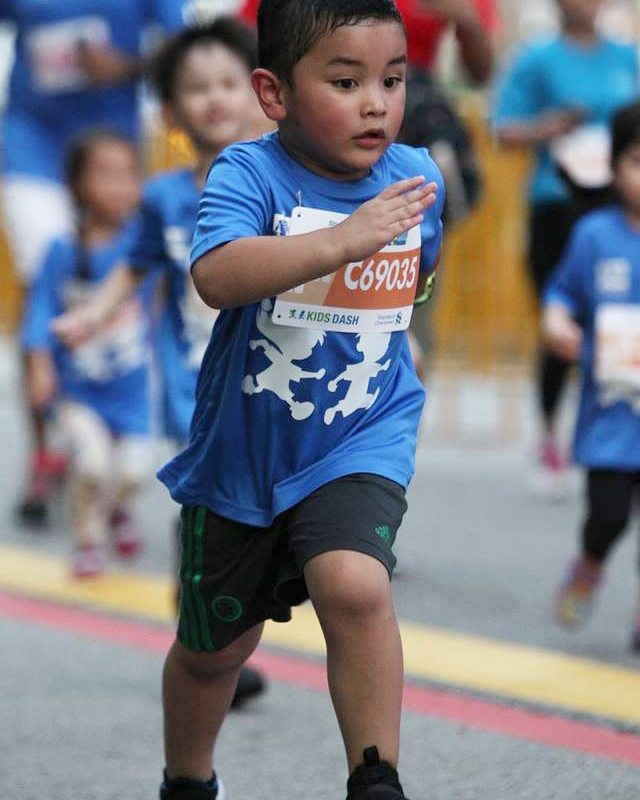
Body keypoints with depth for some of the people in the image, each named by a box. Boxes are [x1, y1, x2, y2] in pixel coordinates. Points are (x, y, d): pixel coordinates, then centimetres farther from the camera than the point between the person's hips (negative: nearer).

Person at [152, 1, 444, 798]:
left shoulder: (417, 177, -5)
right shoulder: (249, 173, -20)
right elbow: (217, 276, -43)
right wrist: (345, 239, -50)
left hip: (360, 442, 1)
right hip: (242, 451, 0)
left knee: (354, 585, -30)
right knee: (215, 645, 19)